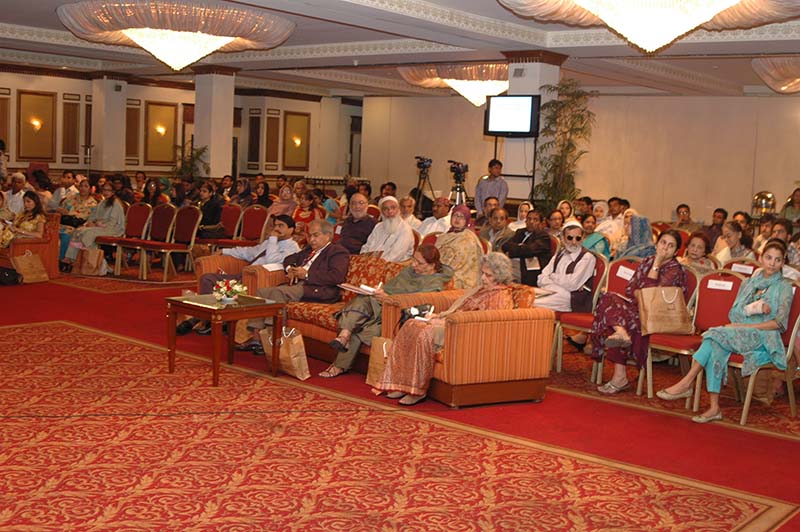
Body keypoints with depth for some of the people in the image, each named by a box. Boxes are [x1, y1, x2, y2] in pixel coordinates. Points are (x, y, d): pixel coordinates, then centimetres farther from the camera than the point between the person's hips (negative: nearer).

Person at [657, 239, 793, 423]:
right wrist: (753, 308, -9)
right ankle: (714, 408, -33)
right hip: (740, 336, 4)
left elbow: (780, 322, -4)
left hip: (764, 339, -4)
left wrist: (745, 326, -12)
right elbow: (733, 314, 12)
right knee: (716, 350, -31)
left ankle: (687, 383, -31)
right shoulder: (748, 283, 20)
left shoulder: (783, 287, 6)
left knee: (718, 334, -30)